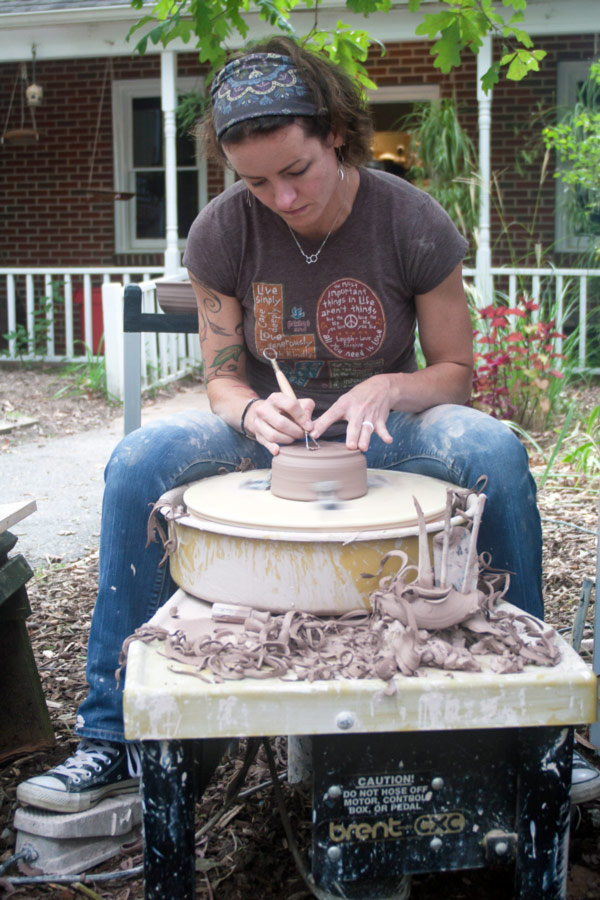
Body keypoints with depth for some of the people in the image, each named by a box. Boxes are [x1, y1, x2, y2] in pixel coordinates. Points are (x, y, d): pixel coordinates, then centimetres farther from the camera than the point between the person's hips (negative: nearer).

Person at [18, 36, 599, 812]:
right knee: (138, 462, -28)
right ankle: (114, 735, -17)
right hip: (266, 428, 1)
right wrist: (253, 412, -26)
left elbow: (453, 370, -3)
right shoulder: (221, 232, -9)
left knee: (495, 449, -33)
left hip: (382, 428, -1)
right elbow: (221, 377, -1)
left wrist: (387, 390, -25)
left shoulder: (412, 223, -12)